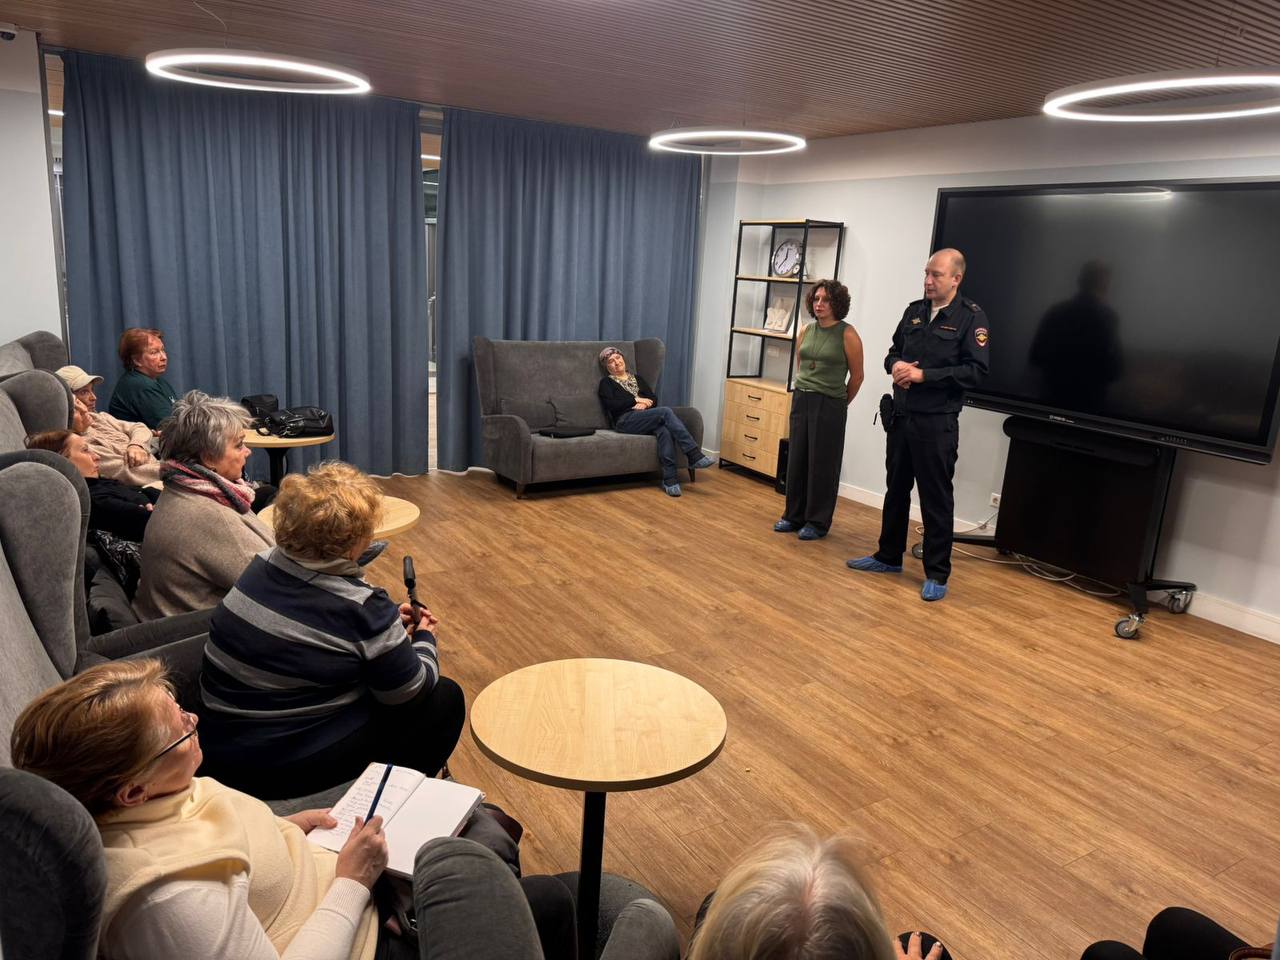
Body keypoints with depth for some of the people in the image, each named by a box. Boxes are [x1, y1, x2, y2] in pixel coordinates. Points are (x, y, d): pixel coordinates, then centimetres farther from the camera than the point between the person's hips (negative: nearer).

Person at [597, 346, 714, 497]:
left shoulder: (637, 377, 28)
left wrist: (644, 403, -6)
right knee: (666, 411, -30)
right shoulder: (606, 382, 13)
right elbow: (611, 405, -5)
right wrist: (636, 399, -5)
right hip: (625, 421, -4)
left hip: (646, 418, 4)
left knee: (665, 430, -35)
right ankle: (695, 456, -34)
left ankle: (669, 479, -38)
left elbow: (654, 399, 17)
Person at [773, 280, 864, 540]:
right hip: (801, 400, 5)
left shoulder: (847, 334, -9)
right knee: (797, 459, 9)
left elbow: (856, 376, -2)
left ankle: (818, 522, 11)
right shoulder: (806, 331, 6)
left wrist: (839, 404, 9)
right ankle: (794, 516, 21)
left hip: (829, 406, -5)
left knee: (822, 464, 1)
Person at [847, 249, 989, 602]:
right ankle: (888, 556, 31)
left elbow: (975, 371, -14)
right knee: (896, 489, 16)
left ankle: (936, 575, 10)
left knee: (936, 498, 0)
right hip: (901, 416, 7)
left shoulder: (971, 317, -8)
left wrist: (924, 374, -19)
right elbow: (893, 351, 20)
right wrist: (896, 365, -4)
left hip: (937, 423, -6)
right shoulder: (915, 310, 11)